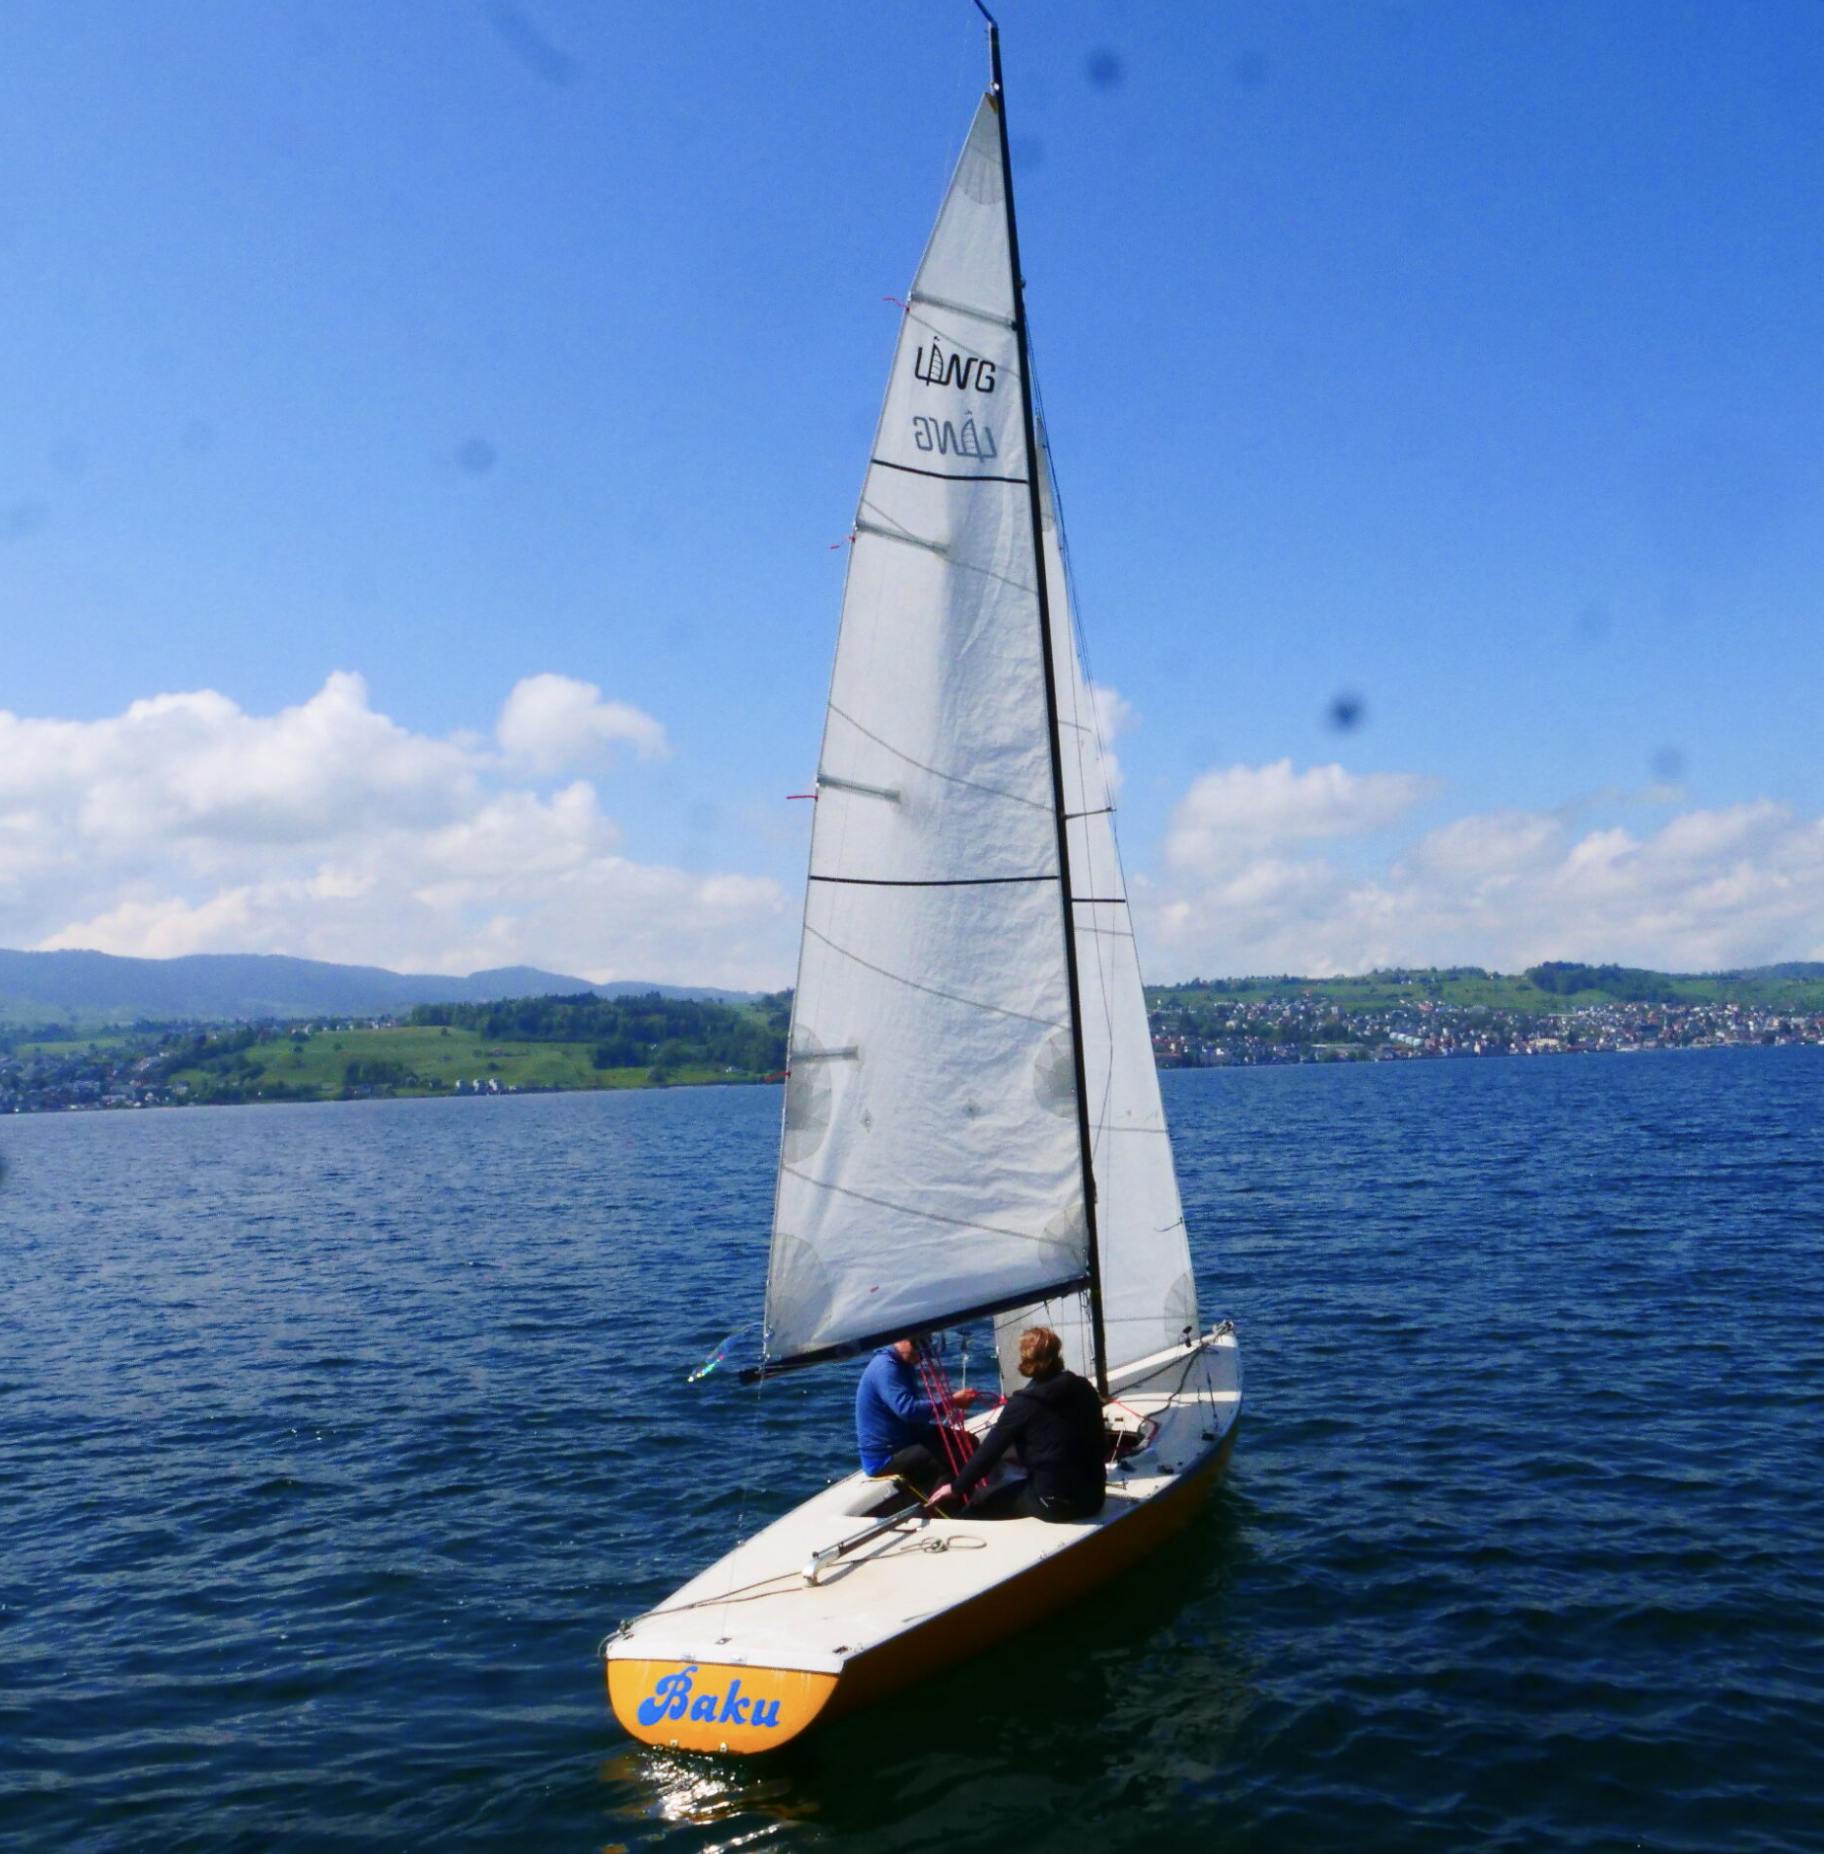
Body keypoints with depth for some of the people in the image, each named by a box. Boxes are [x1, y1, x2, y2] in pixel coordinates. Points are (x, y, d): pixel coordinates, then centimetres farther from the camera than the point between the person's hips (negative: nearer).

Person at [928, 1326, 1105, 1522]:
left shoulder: (1023, 1403, -12)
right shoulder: (1085, 1389, 2)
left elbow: (989, 1450, -5)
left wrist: (957, 1487, 8)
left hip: (1054, 1502, -6)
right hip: (1094, 1497, 6)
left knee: (977, 1511, 13)